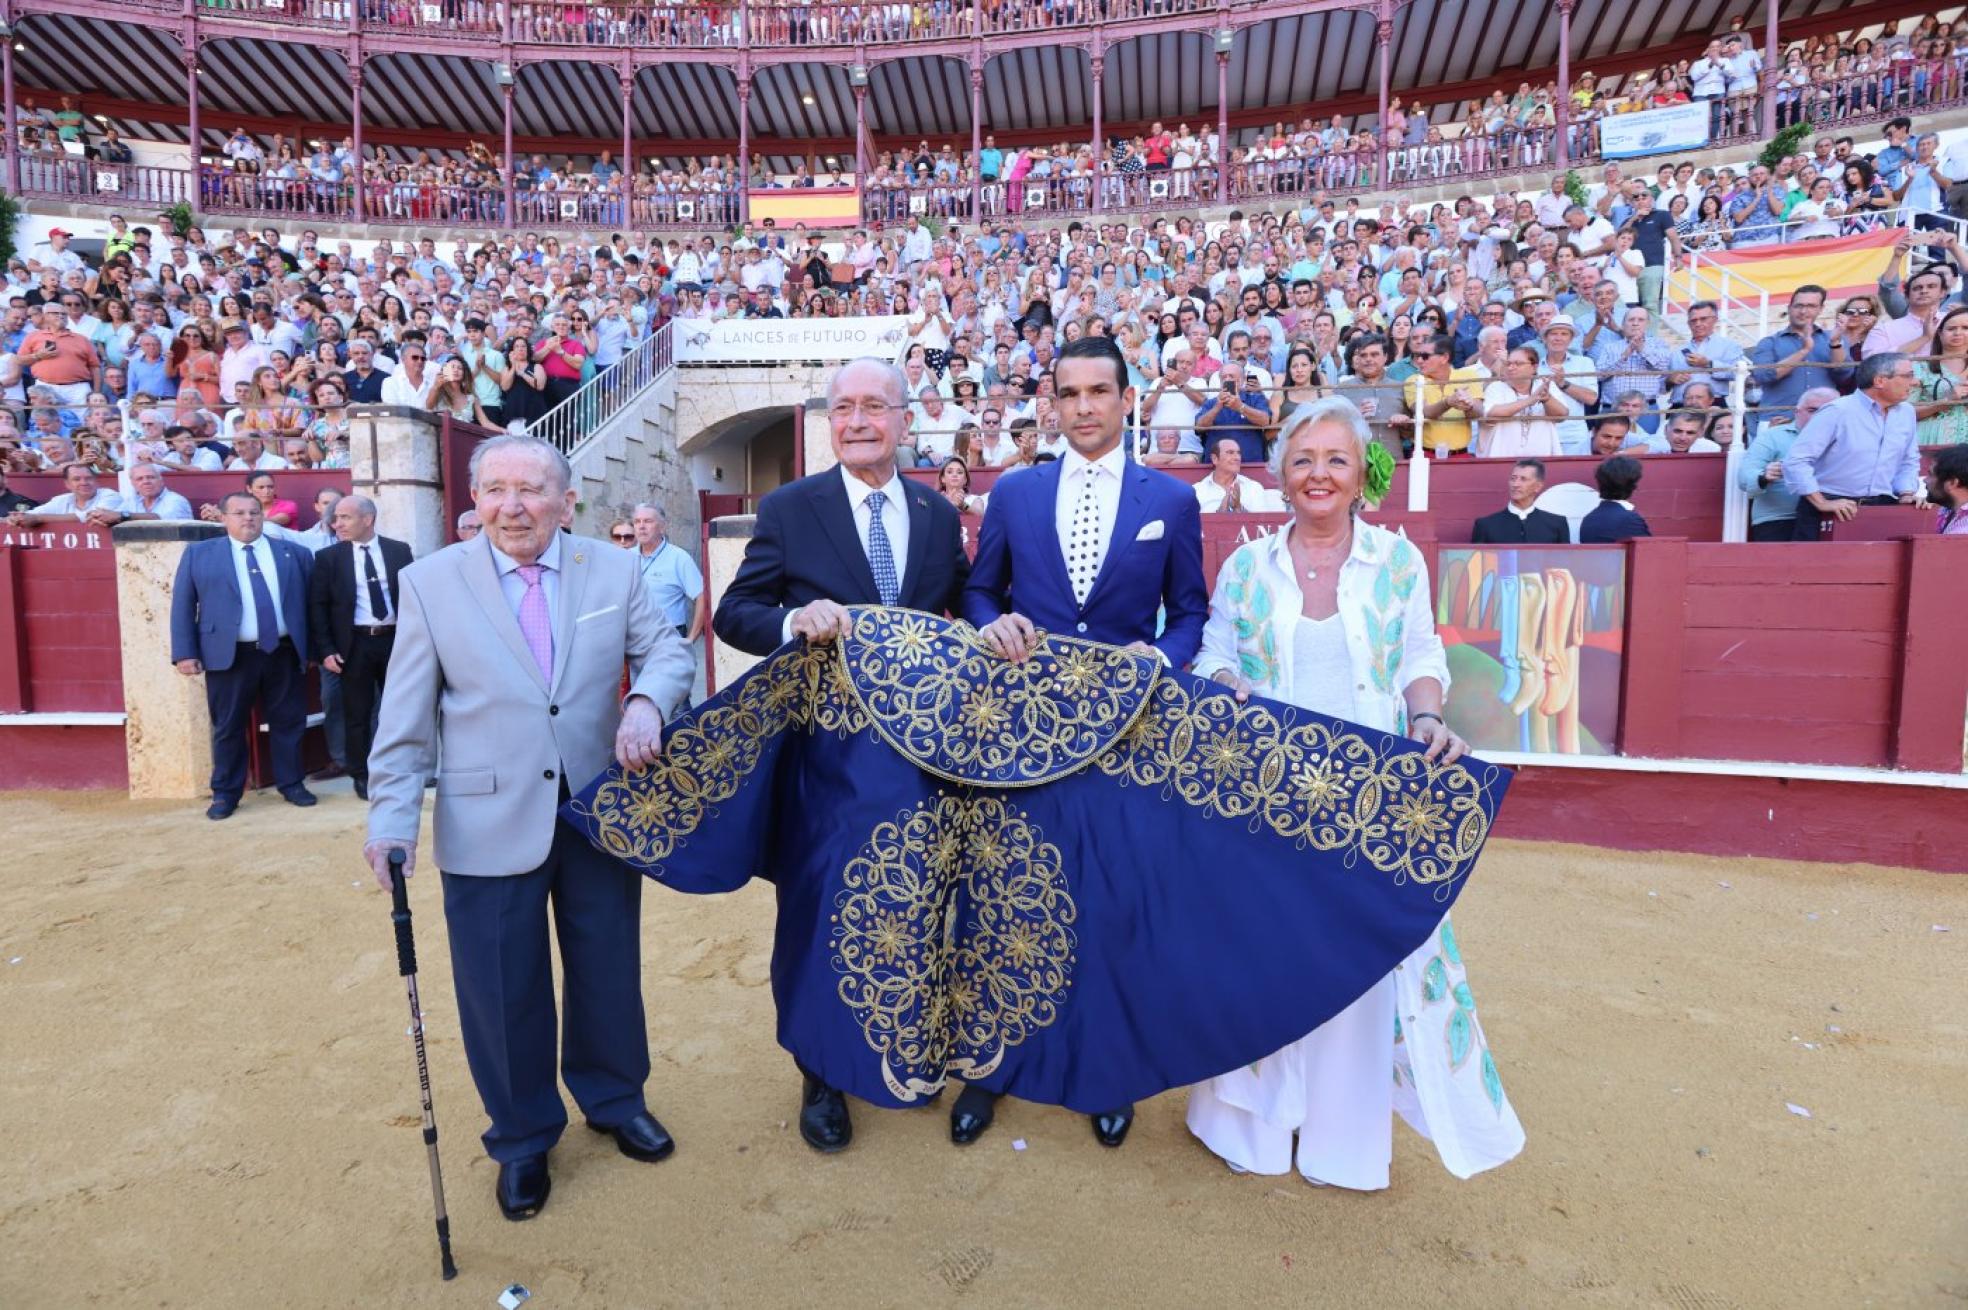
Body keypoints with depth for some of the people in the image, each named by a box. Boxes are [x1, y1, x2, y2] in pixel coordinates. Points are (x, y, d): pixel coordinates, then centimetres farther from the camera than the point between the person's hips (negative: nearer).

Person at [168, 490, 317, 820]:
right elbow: (183, 605, 4)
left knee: (288, 722, 8)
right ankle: (225, 793, 18)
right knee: (228, 727, 6)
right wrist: (185, 653, -4)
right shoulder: (198, 553, 7)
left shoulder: (295, 554, 9)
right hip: (229, 655, -1)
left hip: (284, 653, 1)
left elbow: (310, 601, 9)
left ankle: (292, 785, 20)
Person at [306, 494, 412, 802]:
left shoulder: (399, 550, 3)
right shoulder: (328, 557, 0)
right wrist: (326, 650, -7)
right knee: (357, 714, 6)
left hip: (395, 639, 1)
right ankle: (361, 776, 18)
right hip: (355, 644, -1)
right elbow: (317, 607, 0)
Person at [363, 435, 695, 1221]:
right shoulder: (430, 583, -2)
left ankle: (615, 1101, 43)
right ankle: (521, 1141, 35)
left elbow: (667, 652, 3)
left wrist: (646, 700, -19)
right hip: (488, 826, -1)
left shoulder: (613, 570, 0)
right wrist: (392, 818, -9)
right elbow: (405, 719, -2)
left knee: (609, 973, 17)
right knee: (503, 993, 11)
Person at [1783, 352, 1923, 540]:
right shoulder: (1838, 411, -11)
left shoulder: (1907, 412, 11)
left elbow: (1909, 461, 23)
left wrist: (1908, 493, 7)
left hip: (1880, 507, 6)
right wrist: (1822, 503, -20)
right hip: (1832, 511, -6)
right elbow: (1796, 461, -18)